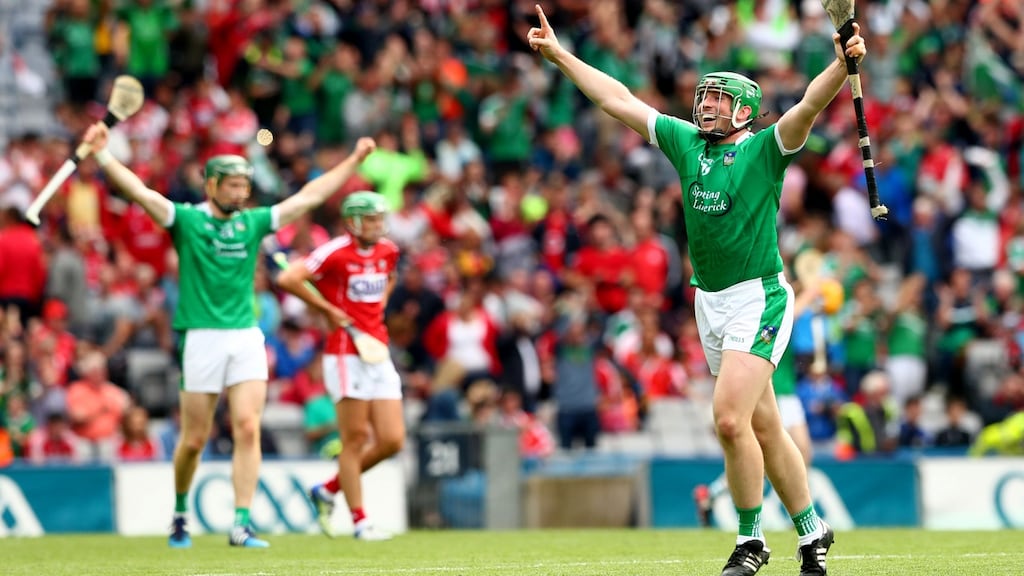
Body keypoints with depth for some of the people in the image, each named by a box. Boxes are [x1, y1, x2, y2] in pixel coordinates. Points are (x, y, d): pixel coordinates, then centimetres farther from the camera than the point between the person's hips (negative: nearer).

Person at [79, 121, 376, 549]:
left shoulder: (253, 222, 12)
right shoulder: (186, 220, 1)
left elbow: (309, 197, 16)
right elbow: (140, 192, -11)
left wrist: (354, 160, 17)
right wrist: (102, 153, -22)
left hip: (246, 337, 3)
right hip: (202, 338, -3)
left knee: (248, 429, -10)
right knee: (194, 439, 2)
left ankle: (241, 525, -10)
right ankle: (180, 513, 25)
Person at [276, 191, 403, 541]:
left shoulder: (388, 251, 10)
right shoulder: (336, 253, -12)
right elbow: (288, 279, -21)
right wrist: (327, 309, -14)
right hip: (345, 353, -7)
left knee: (392, 440, 2)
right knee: (356, 439, -4)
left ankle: (328, 491, 21)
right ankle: (360, 521, 5)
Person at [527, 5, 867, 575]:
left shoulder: (765, 149, -7)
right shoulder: (686, 142, 10)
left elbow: (811, 104, -23)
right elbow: (619, 100, 15)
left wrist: (843, 64, -41)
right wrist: (560, 55, 17)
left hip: (759, 298, -6)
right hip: (710, 303, 6)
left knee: (731, 419, -17)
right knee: (763, 426, 11)